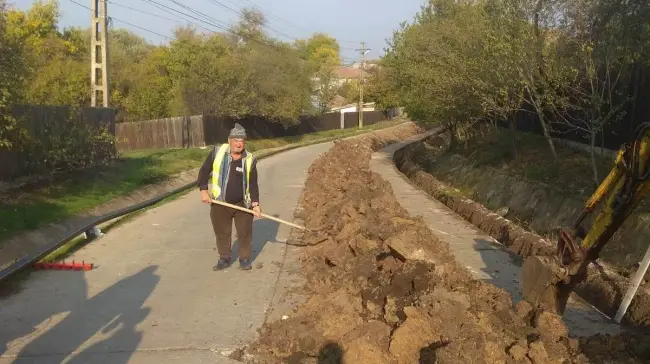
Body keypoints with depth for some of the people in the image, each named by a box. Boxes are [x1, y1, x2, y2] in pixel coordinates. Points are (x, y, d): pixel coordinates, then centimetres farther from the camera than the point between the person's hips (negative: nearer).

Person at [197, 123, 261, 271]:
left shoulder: (250, 159, -7)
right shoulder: (217, 152, -7)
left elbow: (253, 184, -4)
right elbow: (204, 171, 0)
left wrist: (255, 204, -12)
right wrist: (203, 190, -9)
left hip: (243, 203, 0)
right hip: (220, 203, 0)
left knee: (245, 232, 8)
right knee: (222, 232, 12)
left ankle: (245, 258, 25)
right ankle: (224, 259, 28)